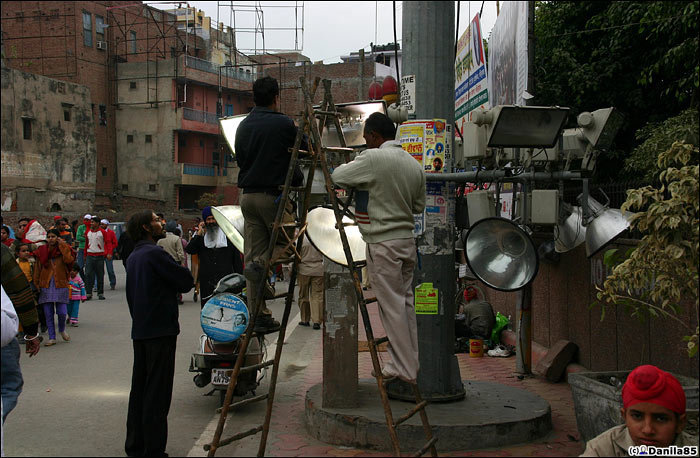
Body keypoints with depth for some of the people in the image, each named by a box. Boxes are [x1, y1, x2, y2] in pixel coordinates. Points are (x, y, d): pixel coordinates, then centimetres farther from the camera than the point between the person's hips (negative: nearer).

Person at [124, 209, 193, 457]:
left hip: (139, 330, 9)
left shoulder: (133, 257, 15)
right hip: (160, 330, -9)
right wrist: (181, 268, 7)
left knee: (139, 388, 14)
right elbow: (186, 282, -13)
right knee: (157, 392, -4)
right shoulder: (155, 253, -14)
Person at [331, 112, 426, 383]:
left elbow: (337, 177, -7)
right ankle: (410, 364, 20)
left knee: (392, 306, -2)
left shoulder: (373, 159, -14)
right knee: (406, 302, 13)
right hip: (407, 239, 8)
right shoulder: (414, 164, 9)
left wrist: (353, 164, 11)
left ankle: (405, 370, 4)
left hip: (382, 243, -7)